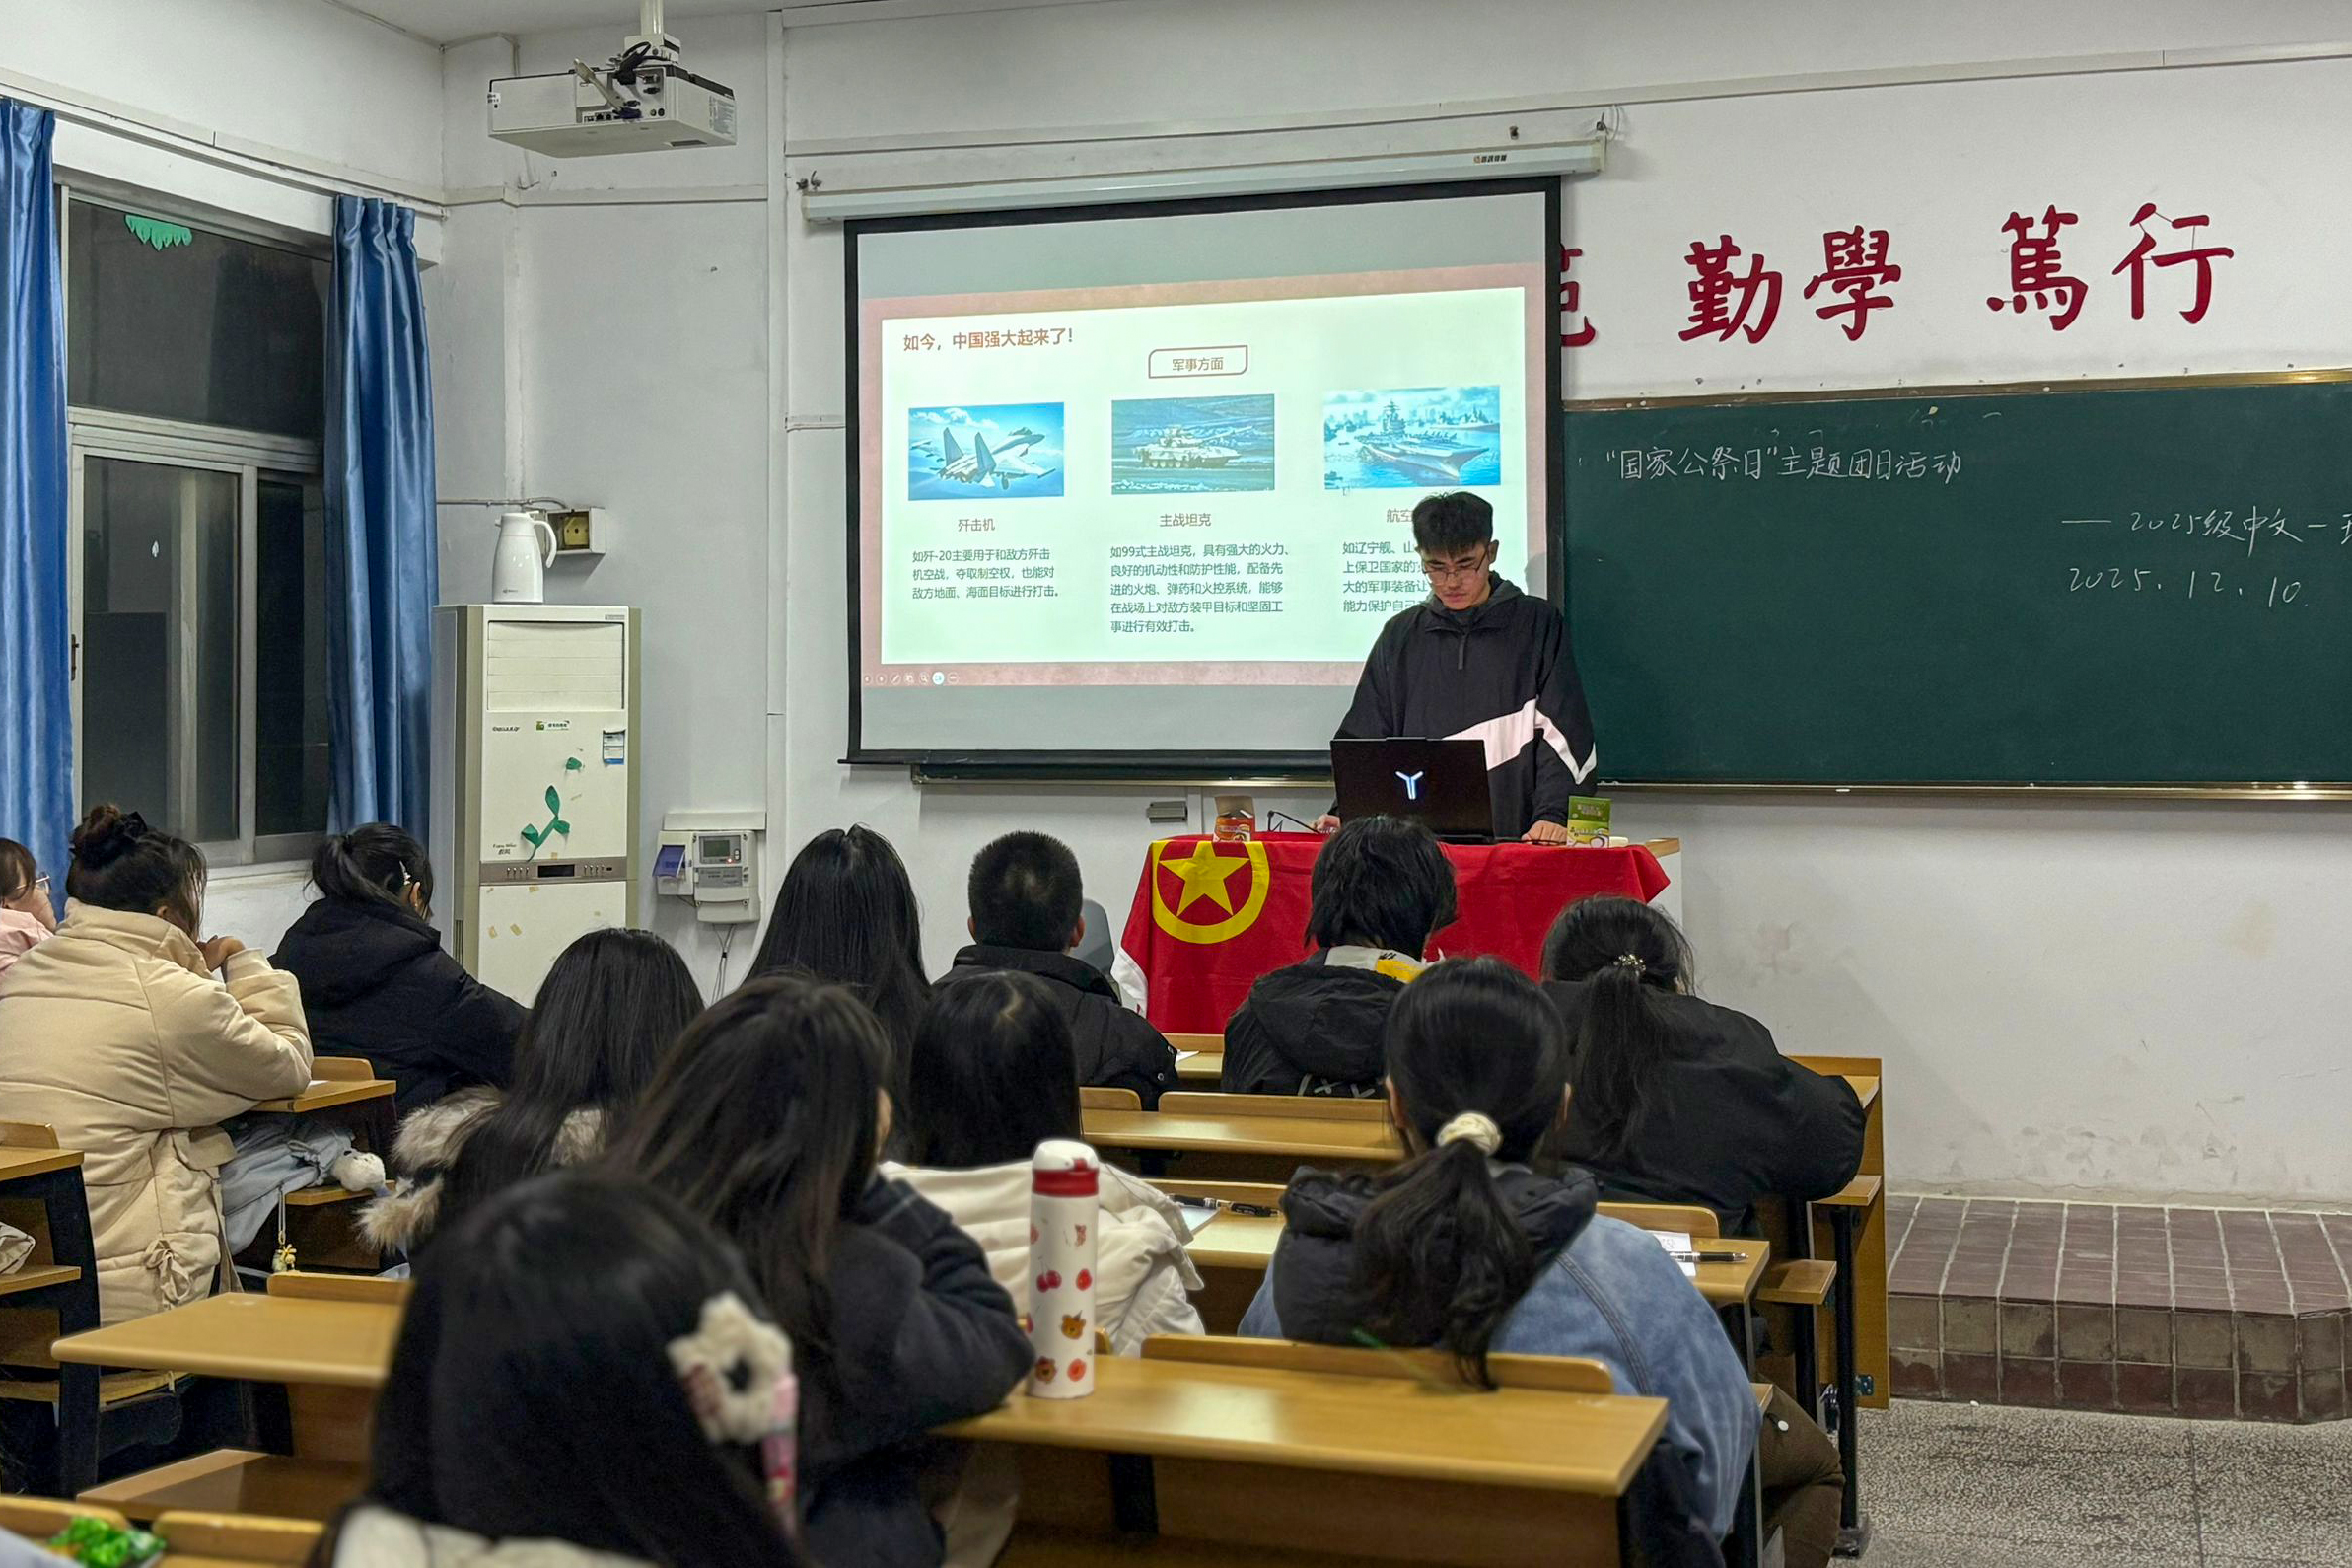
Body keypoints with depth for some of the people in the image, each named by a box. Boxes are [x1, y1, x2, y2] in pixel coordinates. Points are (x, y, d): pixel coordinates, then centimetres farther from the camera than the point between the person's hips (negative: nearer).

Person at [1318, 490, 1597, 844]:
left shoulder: (1538, 625, 10)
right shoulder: (1400, 636, 17)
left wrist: (1552, 814, -11)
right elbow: (1364, 738, 18)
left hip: (1512, 838, -3)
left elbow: (1562, 734, 3)